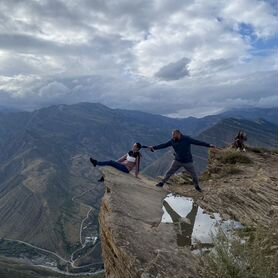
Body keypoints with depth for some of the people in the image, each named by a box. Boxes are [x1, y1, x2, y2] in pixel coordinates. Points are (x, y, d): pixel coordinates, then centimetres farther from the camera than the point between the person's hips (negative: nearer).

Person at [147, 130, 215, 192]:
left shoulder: (187, 139, -19)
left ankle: (197, 186, 33)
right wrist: (154, 147, -12)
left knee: (194, 175, 8)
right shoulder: (172, 141, -10)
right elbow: (164, 145, -6)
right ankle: (162, 183, 21)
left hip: (188, 162, -2)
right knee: (169, 172, 2)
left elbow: (197, 142, -18)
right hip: (177, 161, 2)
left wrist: (209, 145, -21)